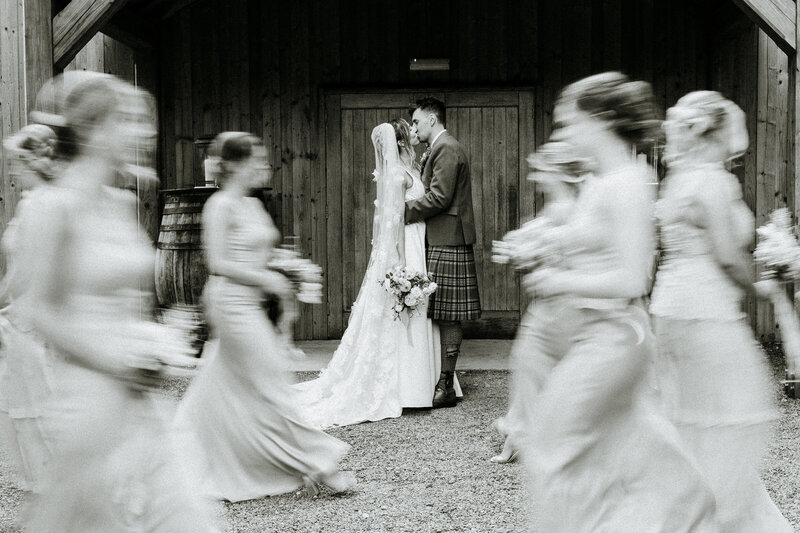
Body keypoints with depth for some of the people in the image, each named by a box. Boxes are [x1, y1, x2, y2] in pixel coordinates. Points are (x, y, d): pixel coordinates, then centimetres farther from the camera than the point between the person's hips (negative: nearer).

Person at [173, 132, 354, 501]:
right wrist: (266, 280, -17)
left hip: (251, 305, 9)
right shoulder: (220, 205, -13)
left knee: (223, 389, 15)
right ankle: (314, 465, 3)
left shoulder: (253, 205, 13)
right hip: (232, 302, -9)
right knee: (269, 384, -4)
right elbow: (217, 263, -18)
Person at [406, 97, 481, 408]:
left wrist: (402, 210, -11)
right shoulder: (441, 149, 22)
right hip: (439, 241, 10)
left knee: (447, 317, -7)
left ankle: (446, 387, -3)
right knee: (442, 316, 11)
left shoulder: (446, 149, -11)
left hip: (446, 243, -10)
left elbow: (439, 197, -19)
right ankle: (442, 380, 16)